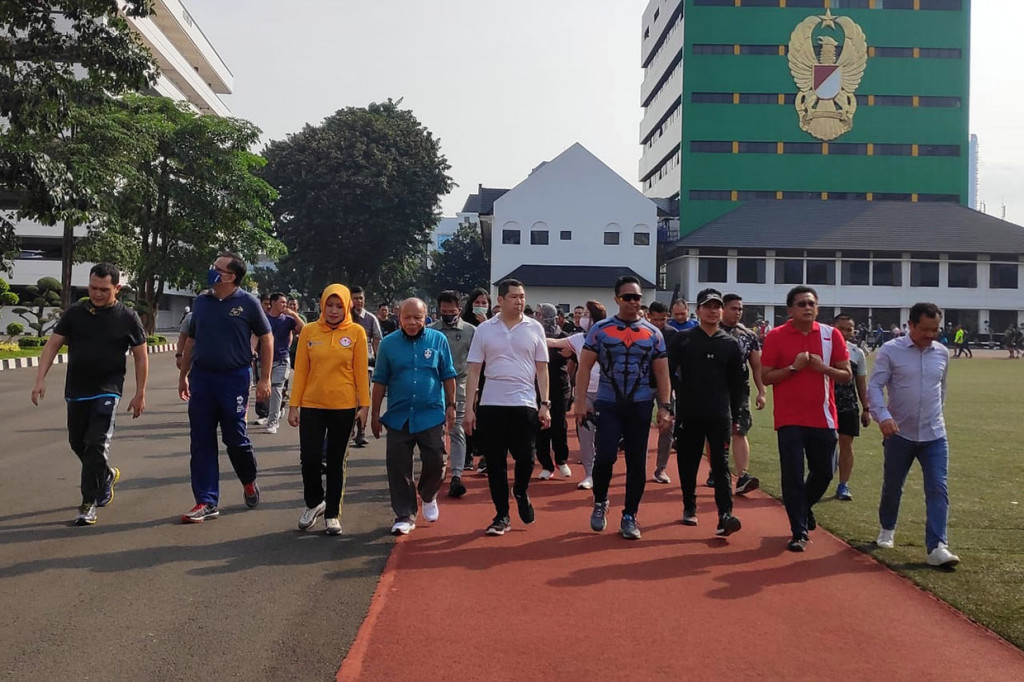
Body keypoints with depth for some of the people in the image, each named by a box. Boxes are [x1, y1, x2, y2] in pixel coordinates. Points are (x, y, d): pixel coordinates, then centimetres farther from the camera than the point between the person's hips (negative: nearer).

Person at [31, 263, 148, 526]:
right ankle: (106, 476, 41)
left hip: (107, 391, -4)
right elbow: (52, 345, 4)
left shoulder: (127, 317, -3)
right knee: (78, 443, 15)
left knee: (96, 445, -11)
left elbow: (141, 357, 3)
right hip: (76, 391, 4)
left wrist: (140, 394, 1)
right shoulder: (75, 313, 2)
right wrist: (40, 379, -8)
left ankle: (89, 503, -4)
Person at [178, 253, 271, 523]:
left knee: (235, 437, 2)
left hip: (234, 377, -4)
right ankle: (207, 502, 10)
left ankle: (249, 480, 32)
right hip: (201, 377, 4)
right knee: (201, 442, 3)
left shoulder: (248, 303, -5)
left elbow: (266, 339, -1)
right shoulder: (201, 301, 8)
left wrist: (264, 379, -5)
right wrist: (183, 375, 18)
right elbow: (192, 339, 18)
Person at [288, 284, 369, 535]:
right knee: (309, 457, 0)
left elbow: (361, 370, 0)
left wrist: (364, 404, -4)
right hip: (311, 405, 1)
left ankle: (332, 514, 19)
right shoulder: (309, 331, 2)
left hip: (344, 406, -1)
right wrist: (293, 405, 1)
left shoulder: (356, 332, -1)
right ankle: (314, 503, 26)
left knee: (337, 460, 8)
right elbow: (300, 370, 3)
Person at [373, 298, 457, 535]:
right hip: (398, 416, 1)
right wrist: (375, 413, 6)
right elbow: (380, 380, 6)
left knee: (435, 462, 2)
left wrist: (451, 405, 4)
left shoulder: (438, 340, 1)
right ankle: (404, 515, 14)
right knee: (399, 468, 2)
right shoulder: (388, 344, 2)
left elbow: (448, 376, 7)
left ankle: (428, 496, 33)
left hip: (432, 415, 0)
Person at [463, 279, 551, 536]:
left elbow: (541, 369, 7)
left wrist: (545, 404, 0)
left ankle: (521, 492, 31)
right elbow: (474, 370, 5)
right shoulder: (484, 329, 4)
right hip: (491, 405, 1)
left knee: (525, 458, -2)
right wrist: (469, 407, 0)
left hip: (525, 404, 0)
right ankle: (502, 515, 16)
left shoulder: (535, 328, 4)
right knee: (495, 462, 4)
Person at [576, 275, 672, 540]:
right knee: (605, 456, -11)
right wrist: (580, 403, -7)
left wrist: (665, 407, 0)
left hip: (640, 406, 2)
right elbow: (585, 367, 0)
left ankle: (629, 517, 17)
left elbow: (661, 373, 8)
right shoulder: (600, 330, 0)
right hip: (608, 404, -2)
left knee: (637, 463, 4)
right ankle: (600, 502, 17)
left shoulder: (653, 334, 5)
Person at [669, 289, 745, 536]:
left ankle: (725, 515, -12)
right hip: (688, 414, 0)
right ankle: (689, 507, 25)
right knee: (687, 464, 9)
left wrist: (735, 416, 9)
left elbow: (738, 383, 10)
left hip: (719, 416, 0)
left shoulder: (731, 344, 6)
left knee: (721, 464, -6)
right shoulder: (683, 339, 2)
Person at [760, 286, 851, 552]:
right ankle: (799, 532, 8)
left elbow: (846, 374, 4)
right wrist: (793, 367, -17)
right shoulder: (776, 336, -3)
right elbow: (766, 377, -4)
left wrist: (822, 367, -14)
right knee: (792, 475, -4)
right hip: (790, 419, -3)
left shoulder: (831, 335, 3)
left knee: (823, 472, 12)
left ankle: (804, 508, 42)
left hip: (823, 418, 3)